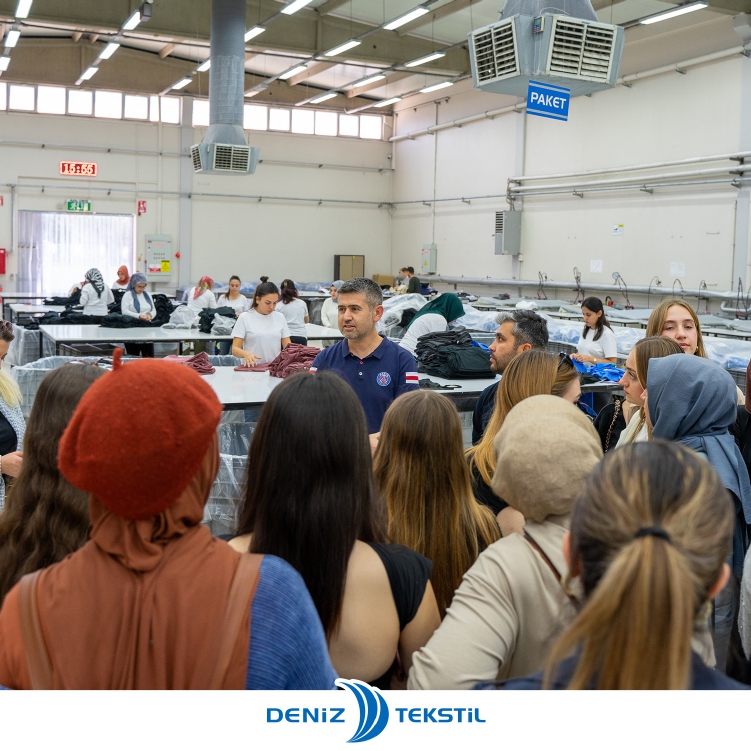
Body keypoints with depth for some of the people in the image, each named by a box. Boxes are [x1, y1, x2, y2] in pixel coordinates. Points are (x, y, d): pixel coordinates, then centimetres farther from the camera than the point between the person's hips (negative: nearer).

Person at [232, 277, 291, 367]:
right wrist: (246, 354, -20)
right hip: (251, 368, -2)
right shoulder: (245, 318, 4)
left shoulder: (280, 317, 12)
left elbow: (287, 346, 13)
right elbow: (235, 349, 1)